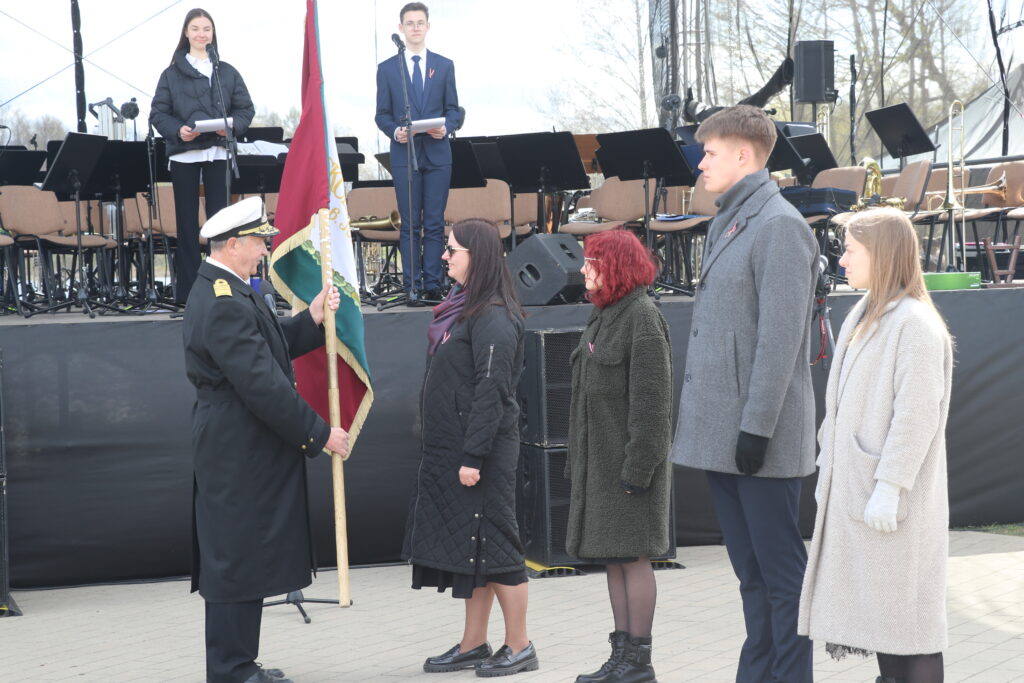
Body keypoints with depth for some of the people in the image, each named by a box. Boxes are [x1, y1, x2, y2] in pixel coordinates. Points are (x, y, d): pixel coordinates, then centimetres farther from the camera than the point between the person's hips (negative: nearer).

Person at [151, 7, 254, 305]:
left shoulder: (227, 73, 7)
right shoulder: (172, 73, 3)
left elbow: (246, 109, 7)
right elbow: (157, 114, 2)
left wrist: (232, 126, -14)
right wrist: (177, 130, -17)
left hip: (217, 153, 1)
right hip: (183, 155, -1)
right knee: (187, 222, 3)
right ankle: (186, 289, 7)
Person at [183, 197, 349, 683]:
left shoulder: (218, 291, 12)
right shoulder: (225, 304, -21)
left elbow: (272, 348, 15)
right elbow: (263, 384, -23)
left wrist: (312, 318, 1)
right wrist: (319, 434, -17)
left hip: (235, 450, 11)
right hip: (240, 456, -11)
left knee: (239, 558, 15)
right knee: (238, 557, -3)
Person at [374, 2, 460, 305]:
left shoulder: (444, 66, 10)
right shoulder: (387, 68, 7)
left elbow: (452, 109, 9)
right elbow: (382, 114, 5)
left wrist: (446, 128, -12)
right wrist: (395, 131, -14)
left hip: (438, 153, 1)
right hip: (404, 154, -1)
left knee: (435, 223, 0)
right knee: (410, 224, -1)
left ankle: (433, 285, 4)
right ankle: (412, 287, 1)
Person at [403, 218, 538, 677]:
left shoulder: (494, 317, -15)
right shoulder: (461, 308, 13)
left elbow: (491, 391, -20)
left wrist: (473, 456, -22)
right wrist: (449, 452, 16)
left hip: (480, 451, -9)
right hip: (449, 450, 9)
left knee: (490, 544, -3)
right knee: (466, 545, 12)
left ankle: (519, 648, 7)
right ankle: (473, 645, 20)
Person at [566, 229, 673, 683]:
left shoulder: (642, 319, -12)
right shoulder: (601, 317, 16)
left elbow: (651, 401, -16)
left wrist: (638, 466, -20)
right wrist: (575, 460, 19)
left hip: (629, 460, -9)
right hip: (599, 460, 9)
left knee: (633, 557, -5)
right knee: (612, 560, 11)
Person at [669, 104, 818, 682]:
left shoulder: (779, 225, -11)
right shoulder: (726, 225, 17)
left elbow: (780, 336, -17)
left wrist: (757, 426, -20)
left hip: (761, 438, -9)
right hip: (721, 434, 9)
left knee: (780, 570, -2)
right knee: (750, 570, 14)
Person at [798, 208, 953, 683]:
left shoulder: (914, 323, -15)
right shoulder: (864, 316, 13)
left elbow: (917, 416, -20)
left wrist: (889, 488, -22)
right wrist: (828, 471, 16)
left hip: (893, 500, -9)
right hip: (854, 486, 9)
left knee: (906, 609, -3)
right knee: (875, 606, 14)